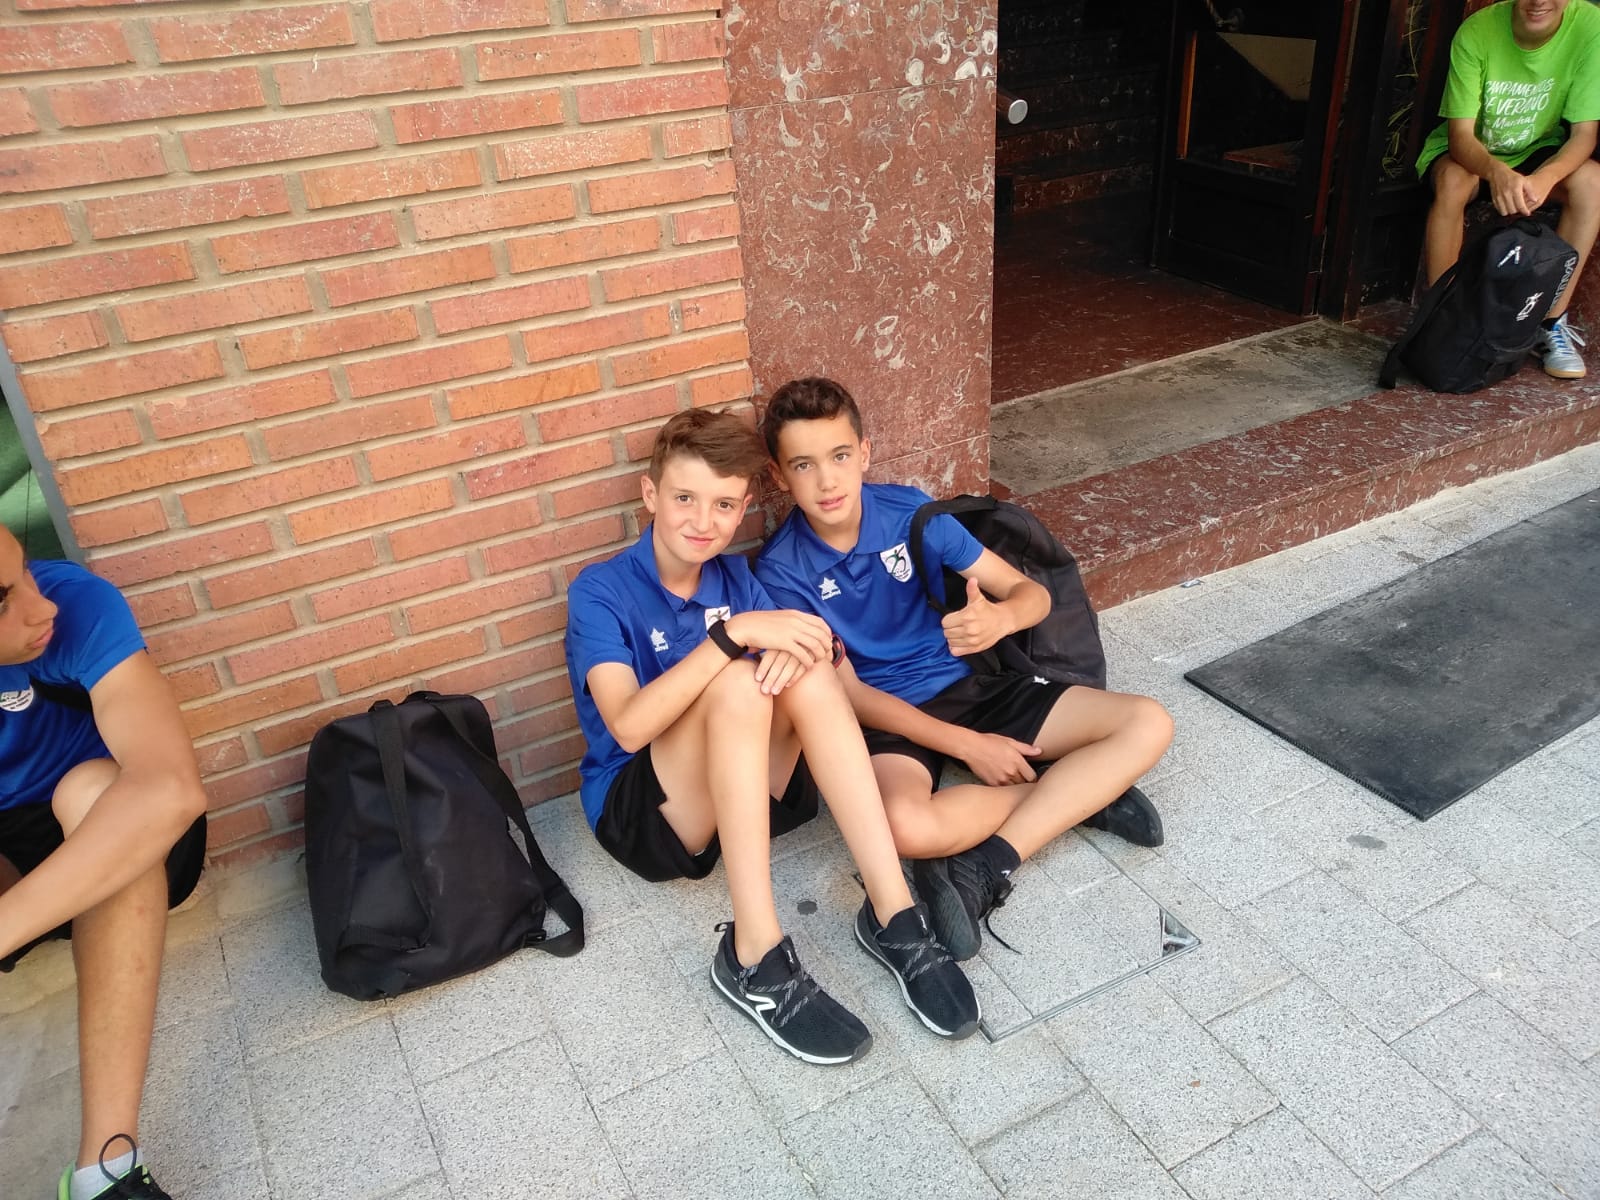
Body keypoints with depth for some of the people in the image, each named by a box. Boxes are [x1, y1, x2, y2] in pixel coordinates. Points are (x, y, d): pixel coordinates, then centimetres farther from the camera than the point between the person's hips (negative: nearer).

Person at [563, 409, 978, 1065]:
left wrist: (796, 652, -28)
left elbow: (805, 652, -4)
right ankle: (755, 957, -34)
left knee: (805, 669, -24)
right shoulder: (600, 591, -12)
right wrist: (733, 633, -35)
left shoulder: (735, 576, 5)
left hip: (748, 788, 5)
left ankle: (892, 913, -27)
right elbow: (629, 726, -27)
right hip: (640, 811, -4)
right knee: (736, 682, -32)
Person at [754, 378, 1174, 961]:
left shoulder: (911, 510, -6)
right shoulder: (782, 572, -13)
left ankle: (984, 867, -21)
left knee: (1148, 724, -11)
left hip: (966, 687, 4)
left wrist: (999, 619, -28)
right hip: (883, 717, -4)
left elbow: (1032, 593, -2)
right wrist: (966, 745, -17)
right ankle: (1081, 792, -12)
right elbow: (849, 692, -12)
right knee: (903, 826, -39)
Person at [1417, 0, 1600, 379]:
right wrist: (1496, 171, -49)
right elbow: (1460, 134, -26)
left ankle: (1552, 322, -18)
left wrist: (1545, 178, -43)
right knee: (1453, 180, -35)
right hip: (1470, 150, -2)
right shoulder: (1477, 31, -25)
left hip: (1538, 151, 2)